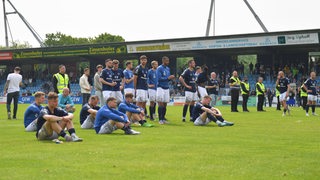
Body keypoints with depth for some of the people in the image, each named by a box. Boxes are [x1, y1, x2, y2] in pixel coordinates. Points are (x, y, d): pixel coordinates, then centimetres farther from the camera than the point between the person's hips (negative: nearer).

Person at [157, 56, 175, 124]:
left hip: (166, 88, 7)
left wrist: (171, 78, -2)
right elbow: (159, 78, -16)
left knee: (165, 104, 7)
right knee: (161, 104, -6)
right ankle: (160, 119, -3)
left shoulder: (168, 69, 15)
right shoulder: (159, 68, -8)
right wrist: (168, 78, -19)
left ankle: (163, 118, 14)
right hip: (160, 87, -7)